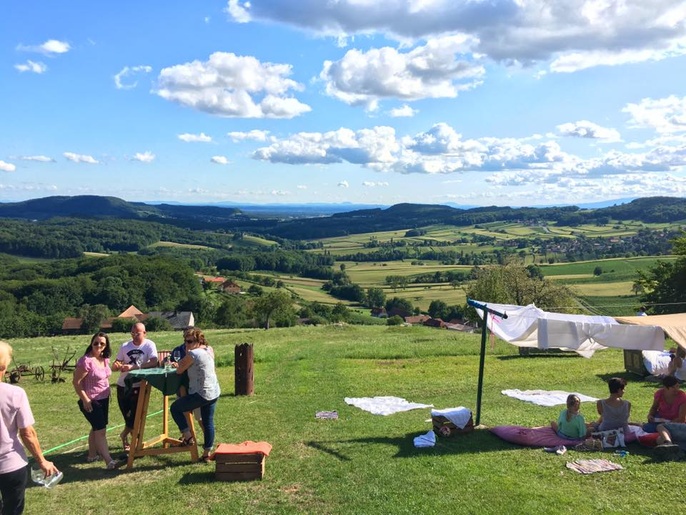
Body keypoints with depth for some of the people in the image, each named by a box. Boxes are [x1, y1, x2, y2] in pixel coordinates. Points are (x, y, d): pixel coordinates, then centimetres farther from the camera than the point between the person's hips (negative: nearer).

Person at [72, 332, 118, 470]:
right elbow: (76, 382, -20)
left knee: (96, 428, 19)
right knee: (101, 429, -10)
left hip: (104, 399, 9)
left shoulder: (105, 359, 2)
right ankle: (109, 461, -11)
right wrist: (85, 400, -21)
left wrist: (107, 393, 15)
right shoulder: (86, 361, -23)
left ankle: (92, 455, 33)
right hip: (91, 401, -9)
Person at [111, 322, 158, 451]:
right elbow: (115, 366, 4)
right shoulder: (125, 346, 2)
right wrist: (116, 365, -22)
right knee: (127, 415, 8)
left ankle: (124, 435, 29)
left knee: (134, 415, 2)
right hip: (122, 385, 3)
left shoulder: (149, 345, -10)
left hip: (139, 386, -3)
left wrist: (133, 367, -32)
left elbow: (154, 363, -24)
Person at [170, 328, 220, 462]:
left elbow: (179, 370, -6)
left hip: (201, 394, -9)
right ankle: (207, 452, 19)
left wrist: (185, 354, 3)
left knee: (175, 408, 10)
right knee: (208, 422, 14)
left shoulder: (193, 354, -14)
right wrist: (180, 365, 16)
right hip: (214, 392, 9)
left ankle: (188, 436, 9)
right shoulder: (208, 351, 12)